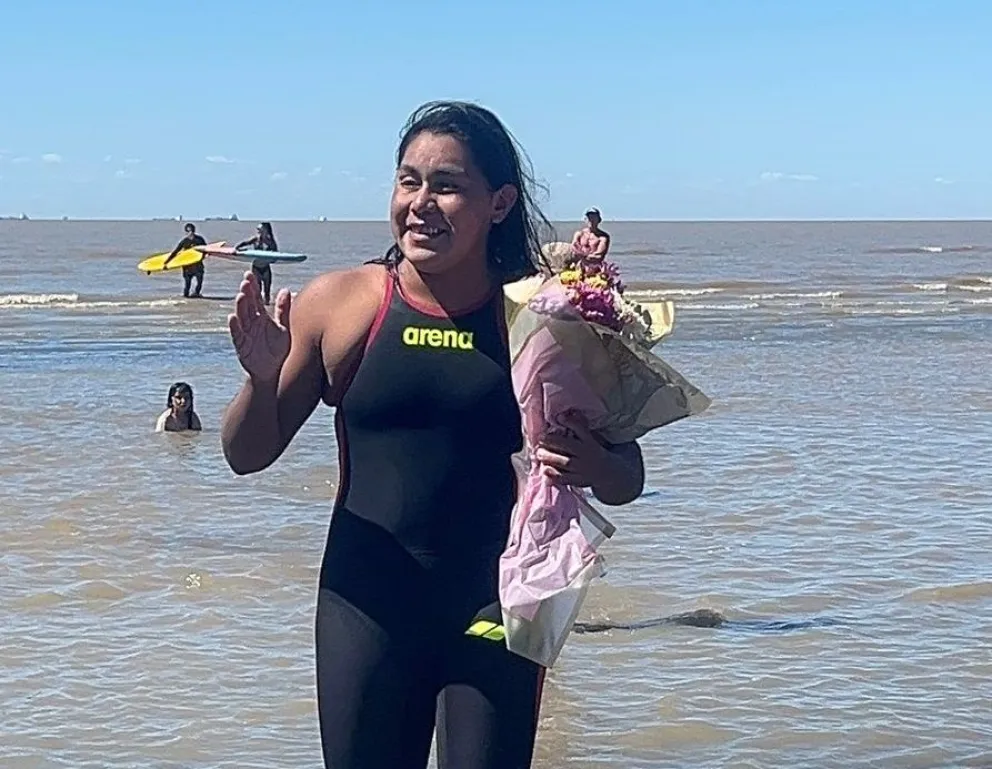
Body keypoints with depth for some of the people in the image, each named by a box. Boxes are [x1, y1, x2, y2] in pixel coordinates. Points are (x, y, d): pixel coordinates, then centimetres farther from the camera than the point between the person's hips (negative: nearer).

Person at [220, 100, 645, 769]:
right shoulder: (337, 302, -2)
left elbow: (627, 480, 4)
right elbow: (248, 456, 6)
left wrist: (592, 466, -19)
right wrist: (263, 378, -14)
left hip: (496, 610, 0)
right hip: (367, 607, 1)